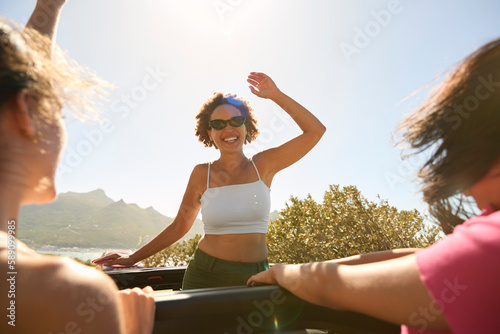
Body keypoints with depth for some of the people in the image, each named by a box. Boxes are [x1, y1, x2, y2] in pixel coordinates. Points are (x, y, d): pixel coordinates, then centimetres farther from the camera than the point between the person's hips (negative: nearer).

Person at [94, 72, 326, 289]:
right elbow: (179, 226, 7)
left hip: (254, 276, 1)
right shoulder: (202, 174, -3)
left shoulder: (264, 165, -4)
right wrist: (133, 258, 10)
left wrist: (276, 95, -11)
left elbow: (315, 130, -6)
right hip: (206, 276, 0)